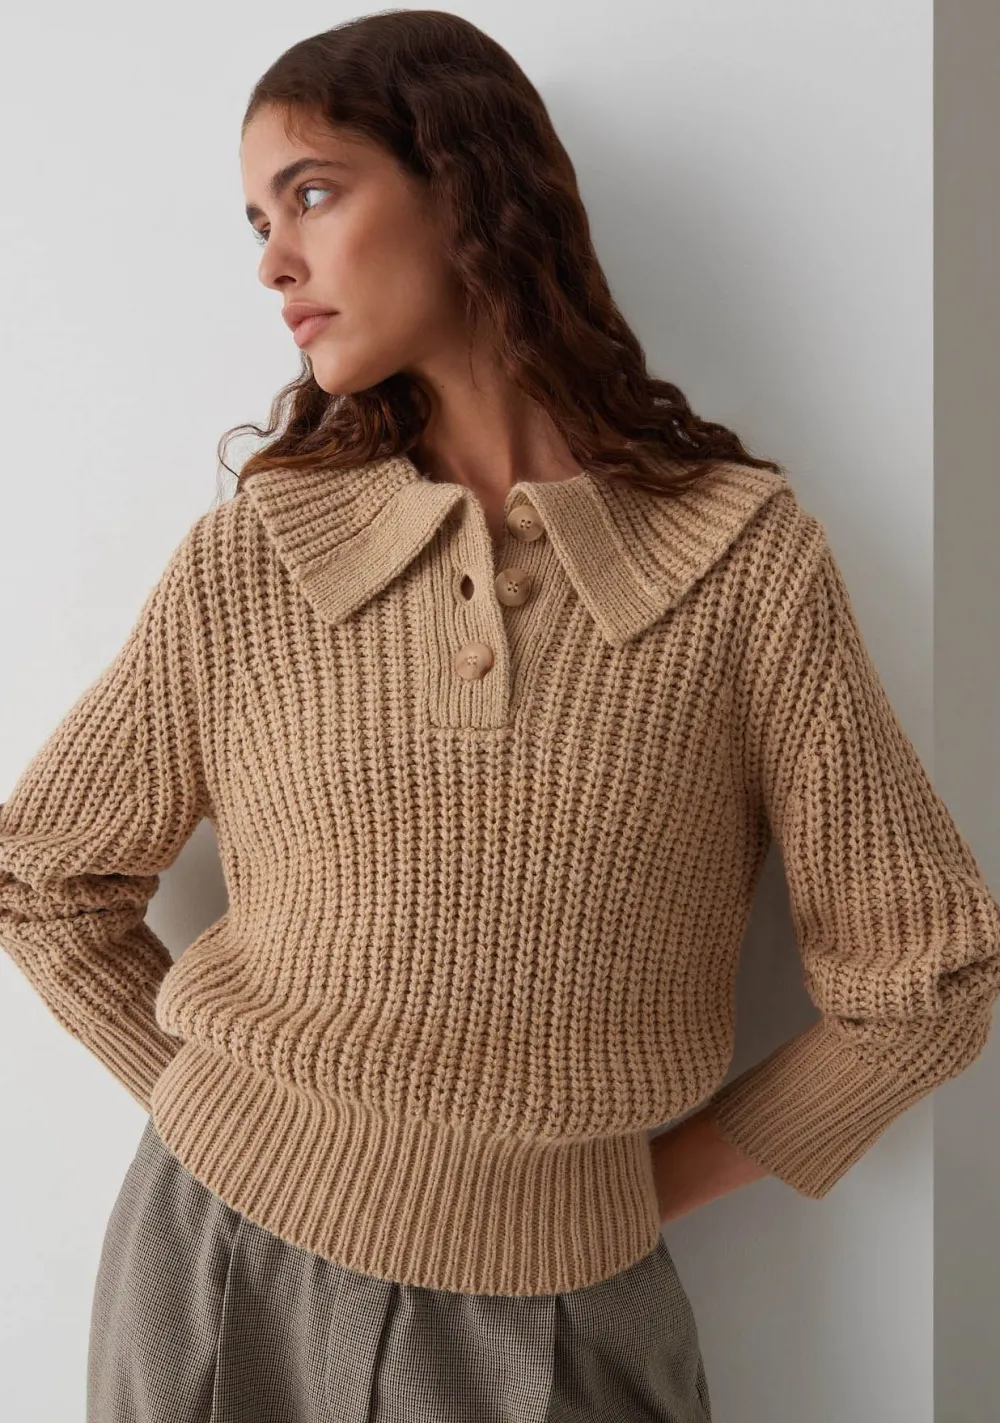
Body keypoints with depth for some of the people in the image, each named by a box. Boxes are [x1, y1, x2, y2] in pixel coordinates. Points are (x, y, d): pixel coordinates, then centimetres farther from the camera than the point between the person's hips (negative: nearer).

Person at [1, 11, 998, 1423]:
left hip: (552, 1309, -1)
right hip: (228, 1263, 2)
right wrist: (217, 1112, 1)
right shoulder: (245, 557, -8)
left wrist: (656, 1185, -1)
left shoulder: (745, 553, -11)